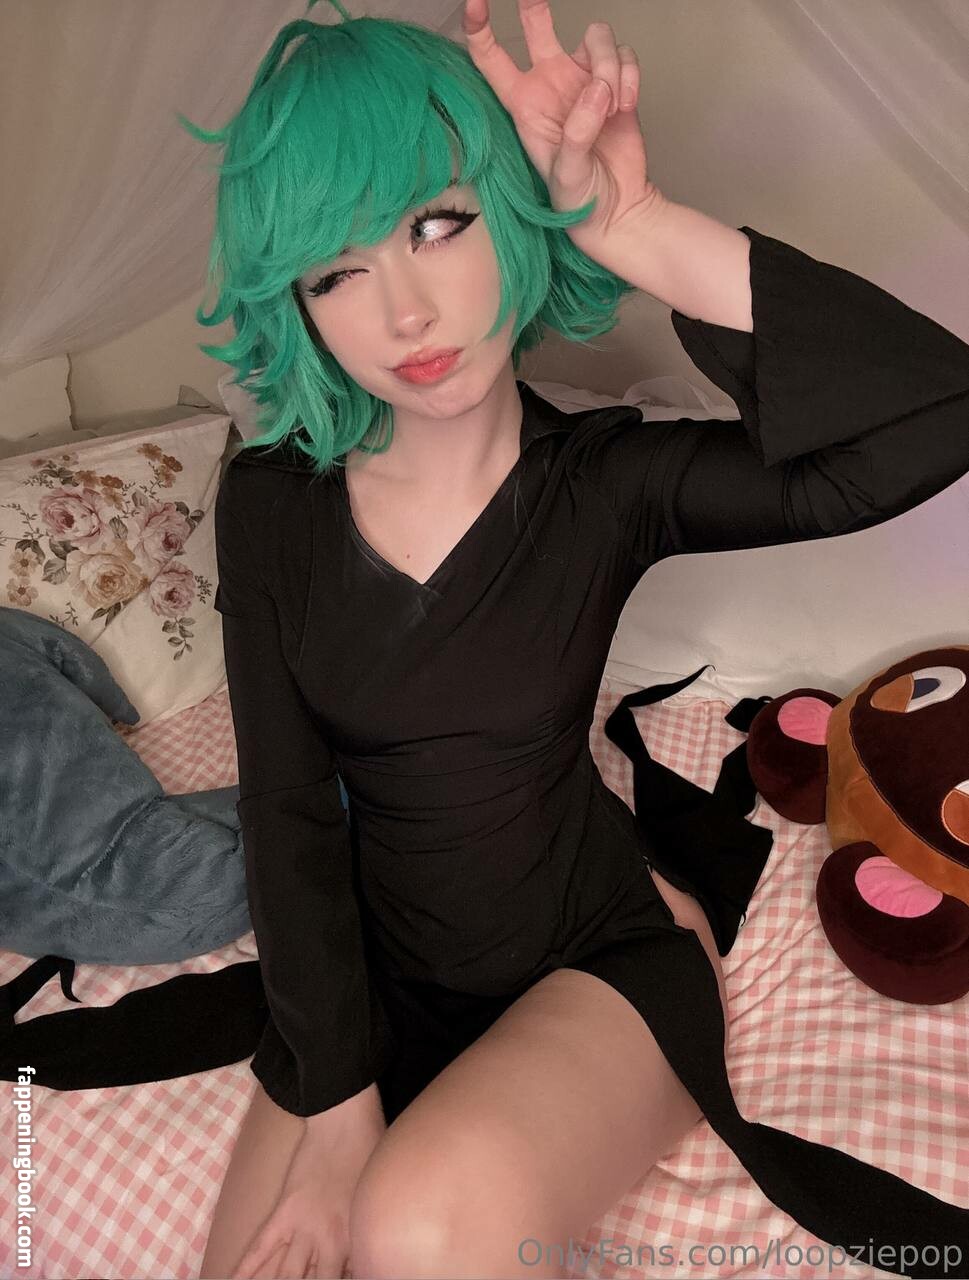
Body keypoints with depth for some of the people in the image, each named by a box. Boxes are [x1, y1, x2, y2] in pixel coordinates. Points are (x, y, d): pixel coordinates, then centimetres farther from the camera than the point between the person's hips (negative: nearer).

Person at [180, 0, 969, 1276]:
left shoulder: (607, 482, -16)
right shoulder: (269, 504, -10)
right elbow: (289, 815, -10)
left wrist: (634, 227, -32)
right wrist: (337, 1115, -10)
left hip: (605, 949, -2)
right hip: (377, 970, 3)